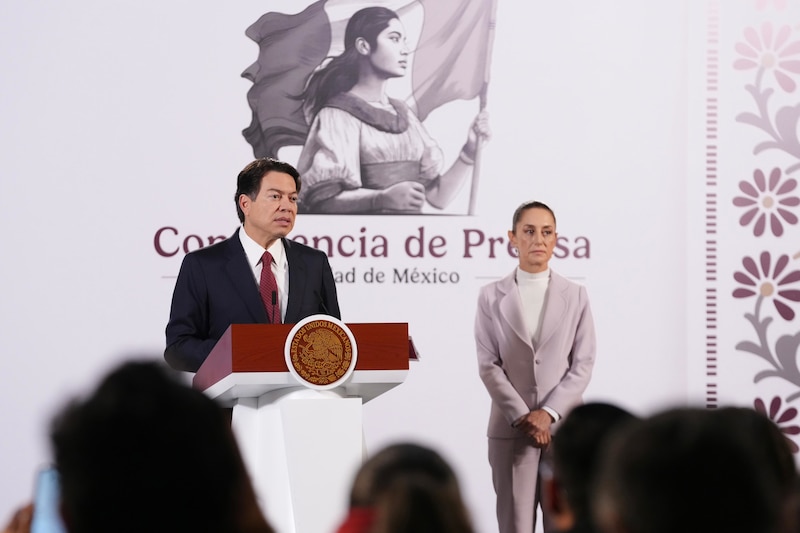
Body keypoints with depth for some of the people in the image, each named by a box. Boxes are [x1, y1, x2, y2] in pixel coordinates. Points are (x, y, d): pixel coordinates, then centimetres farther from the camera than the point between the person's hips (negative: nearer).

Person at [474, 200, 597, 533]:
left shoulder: (576, 295, 8)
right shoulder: (491, 296, 4)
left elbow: (583, 364, 1)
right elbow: (488, 365, -1)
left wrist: (548, 413, -10)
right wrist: (523, 417, -11)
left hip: (564, 427, 1)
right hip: (511, 428, -1)